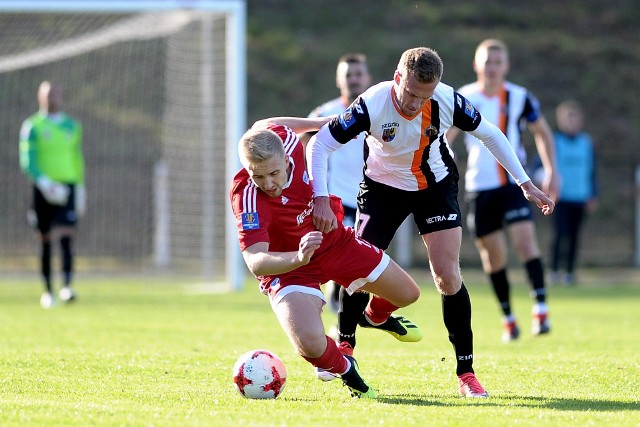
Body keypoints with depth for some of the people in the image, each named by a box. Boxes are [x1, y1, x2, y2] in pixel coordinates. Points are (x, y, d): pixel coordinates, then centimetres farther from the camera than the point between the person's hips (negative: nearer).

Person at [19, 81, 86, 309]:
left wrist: (80, 189, 20)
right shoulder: (32, 127, 0)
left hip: (68, 188, 2)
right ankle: (48, 291, 16)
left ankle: (67, 287, -24)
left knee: (66, 237, -15)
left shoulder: (72, 126, 12)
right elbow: (27, 161, -9)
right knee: (45, 241, 5)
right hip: (43, 190, -2)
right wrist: (43, 181, -24)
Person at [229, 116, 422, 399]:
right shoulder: (247, 199, -39)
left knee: (407, 294, 18)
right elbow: (255, 262, -46)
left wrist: (320, 122, 11)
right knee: (311, 346, -30)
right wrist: (297, 259, -64)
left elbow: (262, 127, 1)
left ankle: (375, 314, 58)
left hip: (335, 240, 6)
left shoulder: (284, 138, -25)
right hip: (288, 265, -6)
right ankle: (345, 369, 9)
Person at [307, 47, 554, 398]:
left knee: (447, 276, -11)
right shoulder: (371, 105, -31)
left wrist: (525, 183, -4)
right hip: (382, 187, 0)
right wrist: (320, 199, -38)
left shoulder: (447, 101, -25)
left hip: (436, 186, 1)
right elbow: (319, 144, -26)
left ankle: (466, 372, -3)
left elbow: (489, 134, -6)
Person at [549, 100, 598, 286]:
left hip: (580, 198, 3)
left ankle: (569, 272, 13)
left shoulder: (587, 142, 9)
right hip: (560, 198, -3)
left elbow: (592, 171, 15)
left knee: (574, 235, 6)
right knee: (560, 233, -13)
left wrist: (593, 196, 13)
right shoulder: (553, 141, -2)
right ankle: (554, 270, -5)